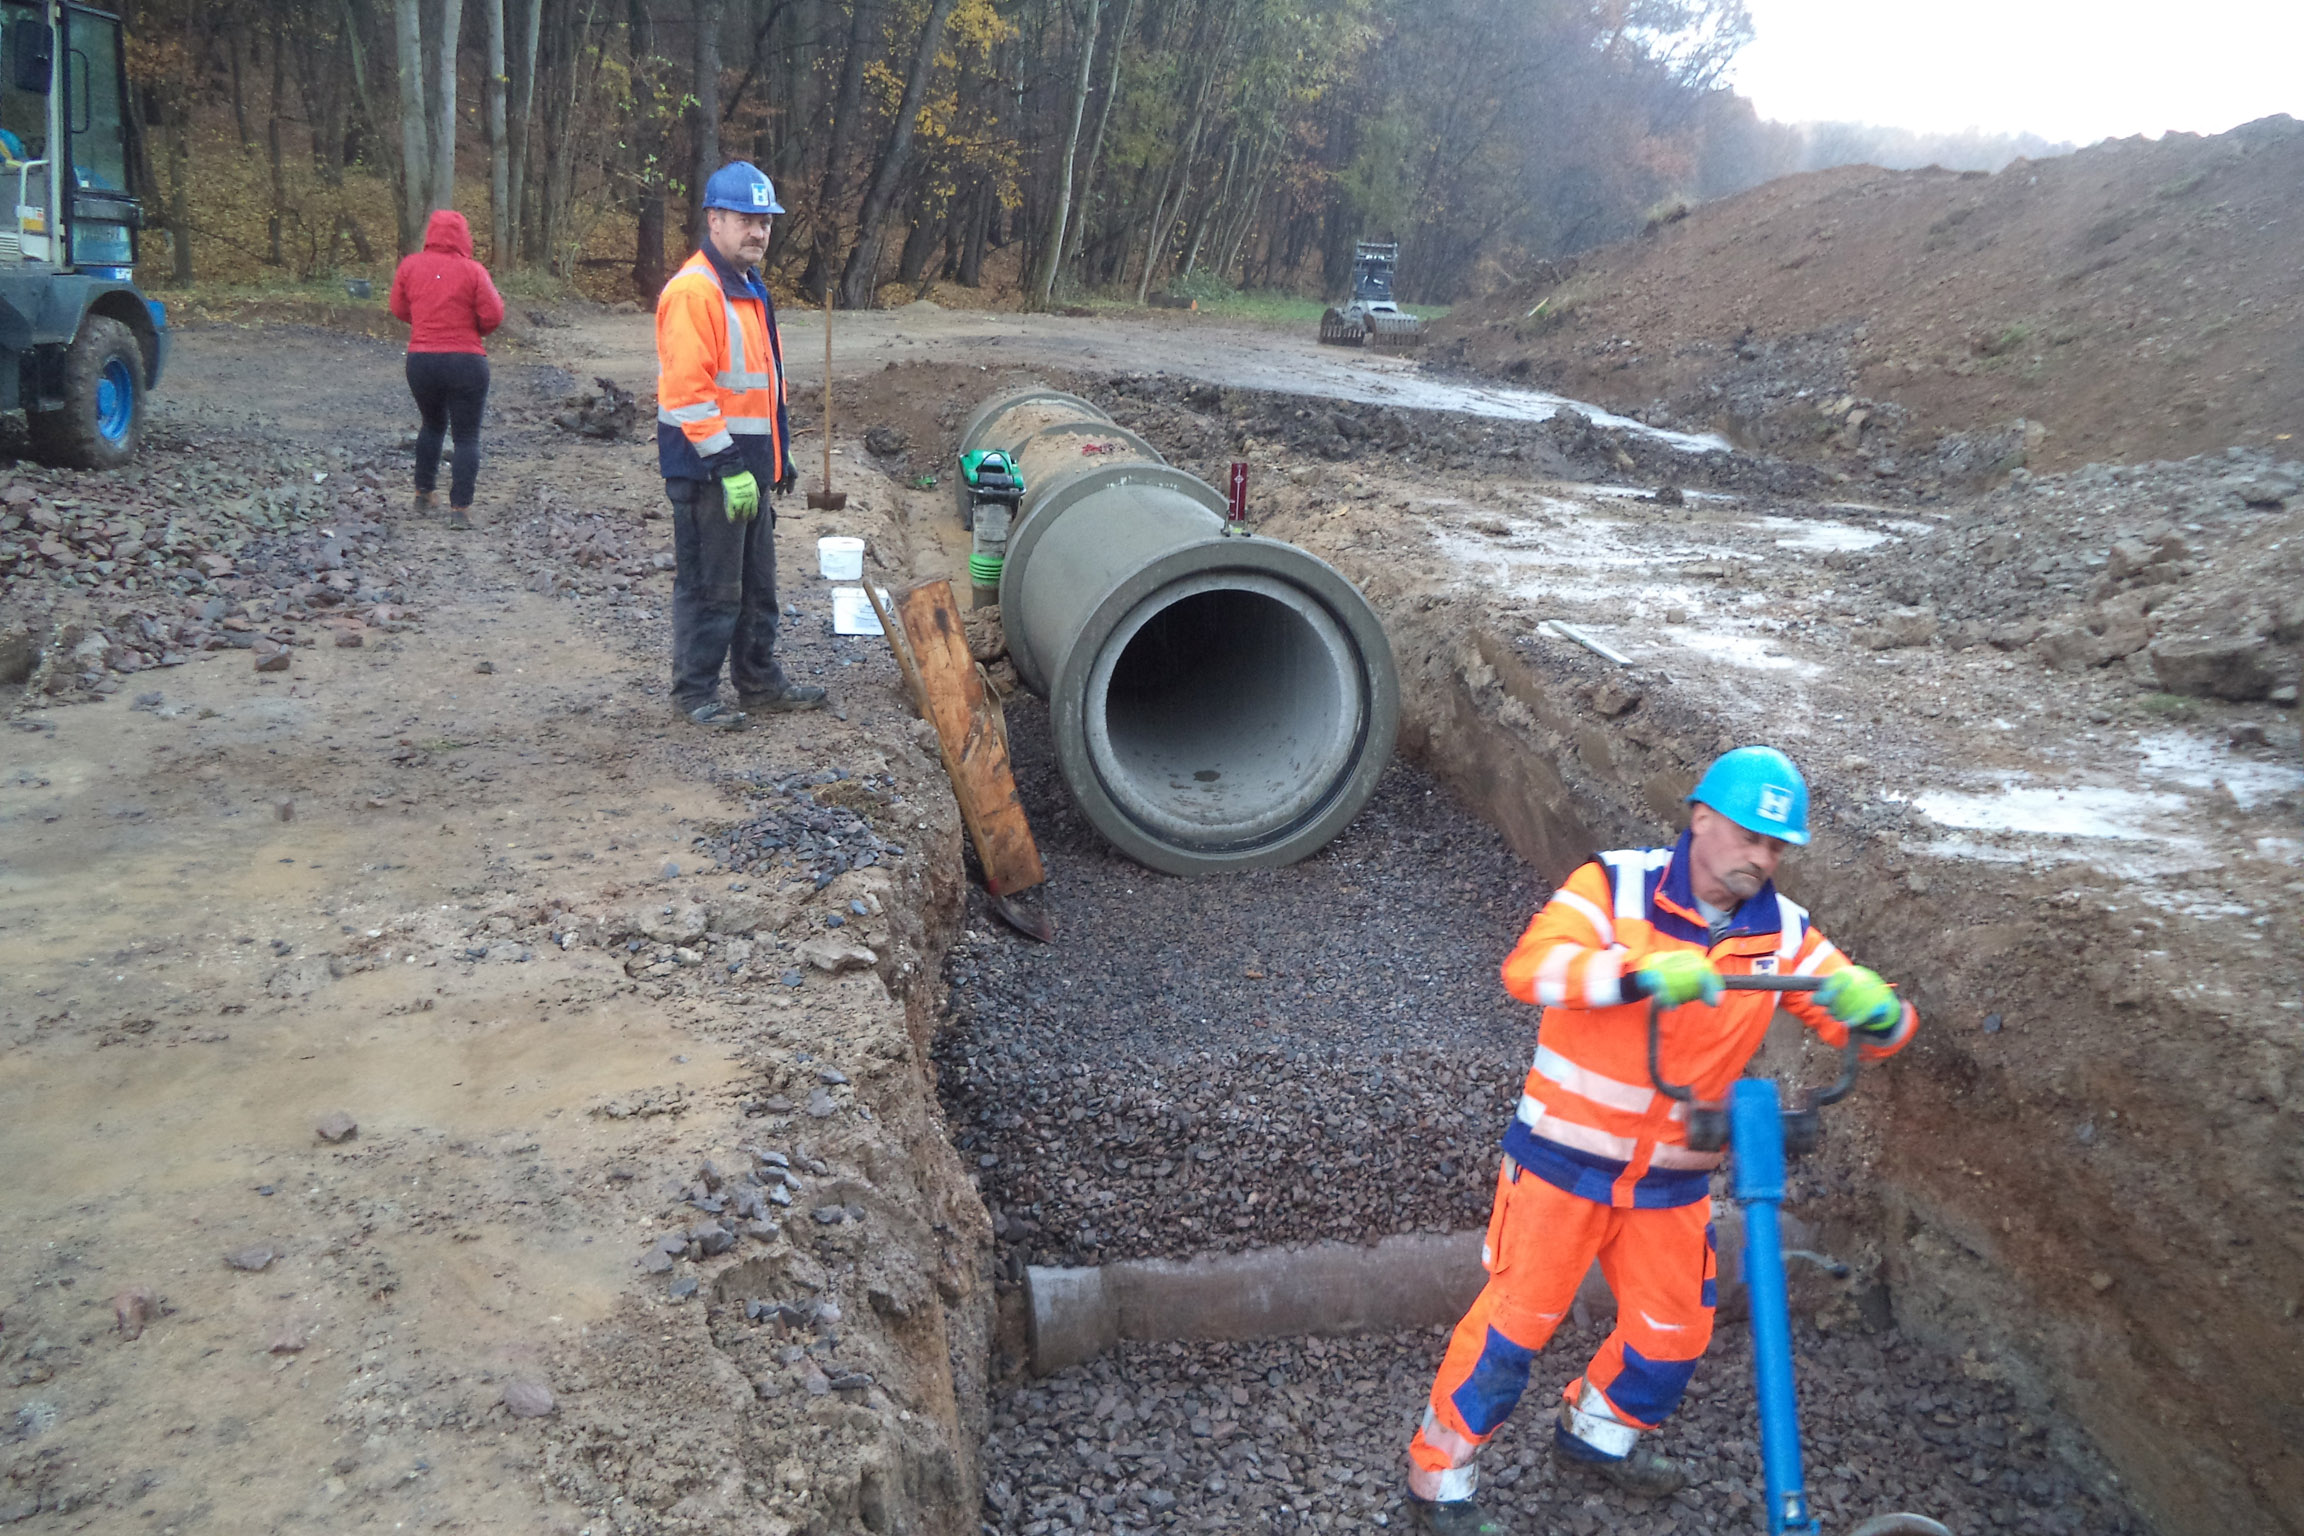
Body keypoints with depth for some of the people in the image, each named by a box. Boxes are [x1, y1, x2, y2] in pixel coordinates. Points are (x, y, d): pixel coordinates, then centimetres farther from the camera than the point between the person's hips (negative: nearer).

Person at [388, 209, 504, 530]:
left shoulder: (410, 266, 0)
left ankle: (423, 493, 30)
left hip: (421, 360, 4)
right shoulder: (472, 271, -10)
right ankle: (460, 509, -4)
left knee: (432, 425, 25)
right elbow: (493, 316, -10)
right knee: (467, 436, 3)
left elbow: (398, 308, 10)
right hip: (466, 362, -4)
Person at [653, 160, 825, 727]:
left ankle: (759, 681, 28)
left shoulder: (749, 288, 16)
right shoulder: (693, 291, -16)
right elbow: (686, 391, -23)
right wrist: (728, 466, -24)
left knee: (758, 584, 17)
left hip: (748, 465, 10)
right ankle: (695, 693, 10)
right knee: (710, 586, -1)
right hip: (708, 469, -10)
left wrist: (779, 452, 21)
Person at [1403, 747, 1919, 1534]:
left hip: (1672, 1178, 5)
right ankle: (1440, 1471, 20)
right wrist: (1641, 973, -47)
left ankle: (1597, 1428, 44)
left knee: (1673, 1335, 15)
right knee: (1516, 1318, 1)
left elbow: (1873, 1029, -5)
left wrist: (1873, 1004, -30)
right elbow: (1530, 965, -31)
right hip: (1566, 1157, -5)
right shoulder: (1616, 886, -15)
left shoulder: (1782, 933, -3)